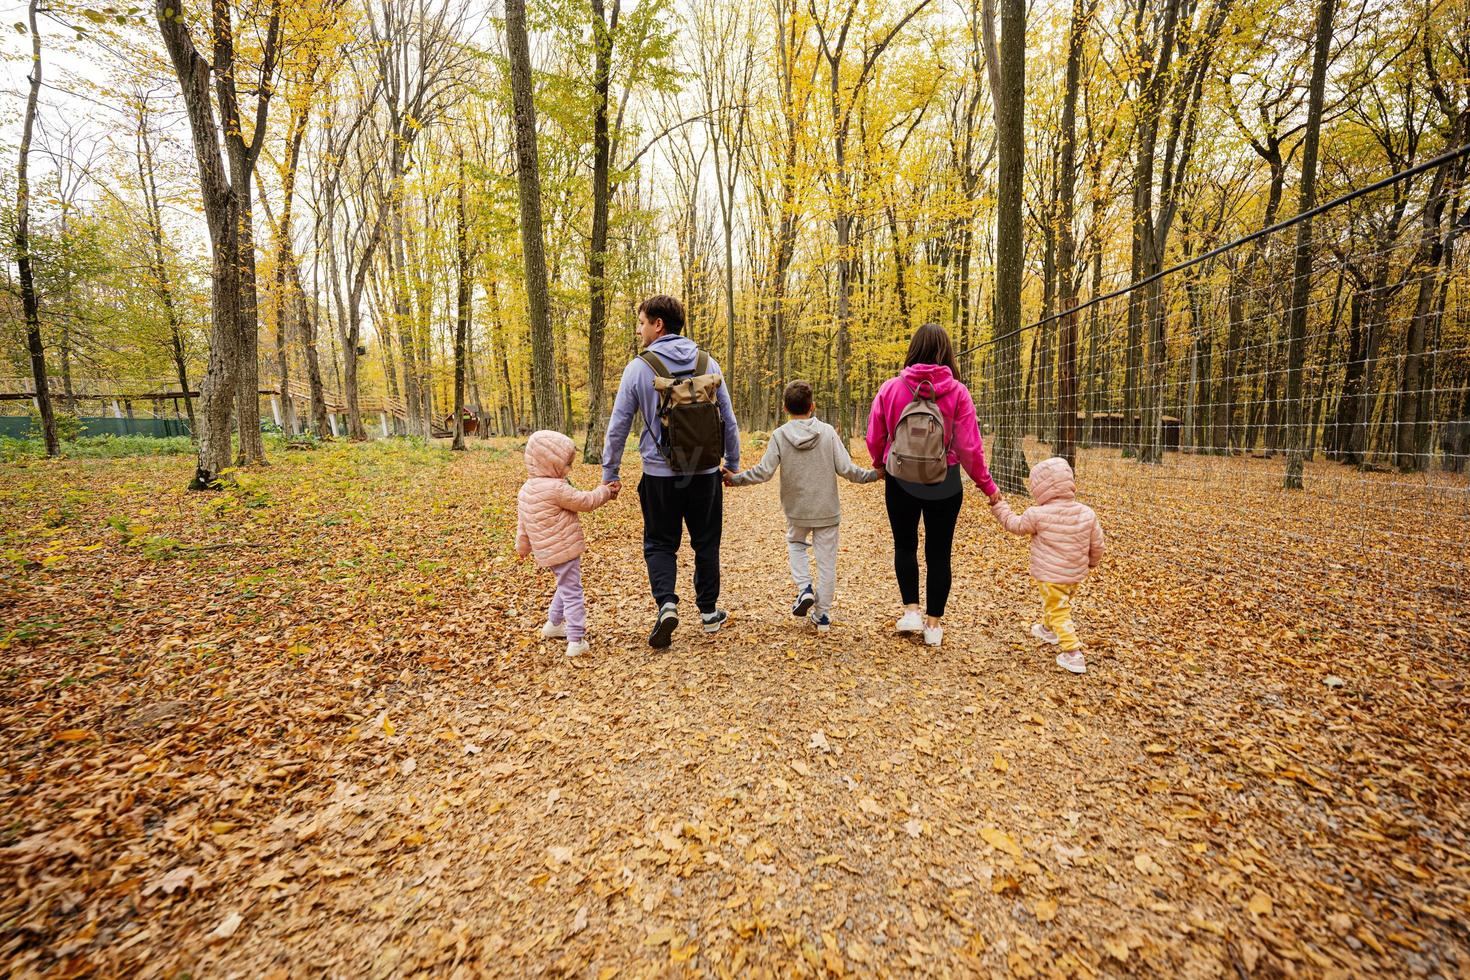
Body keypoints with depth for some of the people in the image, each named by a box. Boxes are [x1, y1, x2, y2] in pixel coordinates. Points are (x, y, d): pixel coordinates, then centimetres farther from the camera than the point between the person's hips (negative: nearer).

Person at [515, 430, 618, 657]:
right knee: (572, 592, -3)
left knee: (566, 587, 27)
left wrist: (523, 547, 27)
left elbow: (522, 522, 17)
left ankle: (553, 624, 40)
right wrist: (605, 492, 4)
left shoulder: (526, 489, 8)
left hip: (547, 550, 9)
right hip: (564, 549, -9)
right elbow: (584, 501, -12)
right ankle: (576, 641, -1)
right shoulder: (557, 488, -20)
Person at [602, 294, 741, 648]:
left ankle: (666, 604, -5)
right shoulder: (707, 363, 2)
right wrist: (732, 465, 17)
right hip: (705, 473, 2)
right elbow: (729, 421, 6)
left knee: (660, 543, 14)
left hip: (660, 475, -2)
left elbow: (618, 426, -3)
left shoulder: (639, 367, -6)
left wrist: (610, 473, 7)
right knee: (706, 543, 16)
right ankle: (709, 612, 25)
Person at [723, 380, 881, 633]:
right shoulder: (828, 432, -7)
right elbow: (846, 469, -10)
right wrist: (873, 474, 6)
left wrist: (736, 478, 1)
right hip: (827, 510, 0)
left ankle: (804, 588, 6)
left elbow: (763, 472, -12)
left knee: (796, 544, 27)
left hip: (796, 510, 0)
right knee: (826, 560, 10)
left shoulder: (779, 435, -8)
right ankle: (822, 615, 17)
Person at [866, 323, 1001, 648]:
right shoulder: (957, 392, -10)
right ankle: (934, 624, 21)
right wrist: (988, 486, 3)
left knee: (905, 545, 21)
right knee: (938, 552, 13)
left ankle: (911, 610, 13)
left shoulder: (890, 389, -8)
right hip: (944, 484, 0)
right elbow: (969, 447, -10)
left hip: (900, 482, 0)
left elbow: (874, 438, 0)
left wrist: (881, 465, 21)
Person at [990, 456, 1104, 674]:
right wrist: (1092, 562, 24)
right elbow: (1097, 544, 3)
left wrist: (998, 505, 10)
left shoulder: (1038, 515, -22)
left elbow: (1014, 524, -4)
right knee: (1059, 605, 29)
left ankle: (1073, 654, -2)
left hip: (1050, 576, -6)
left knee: (1058, 612, 3)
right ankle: (1048, 629, 53)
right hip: (1076, 574, 6)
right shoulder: (1087, 513, -7)